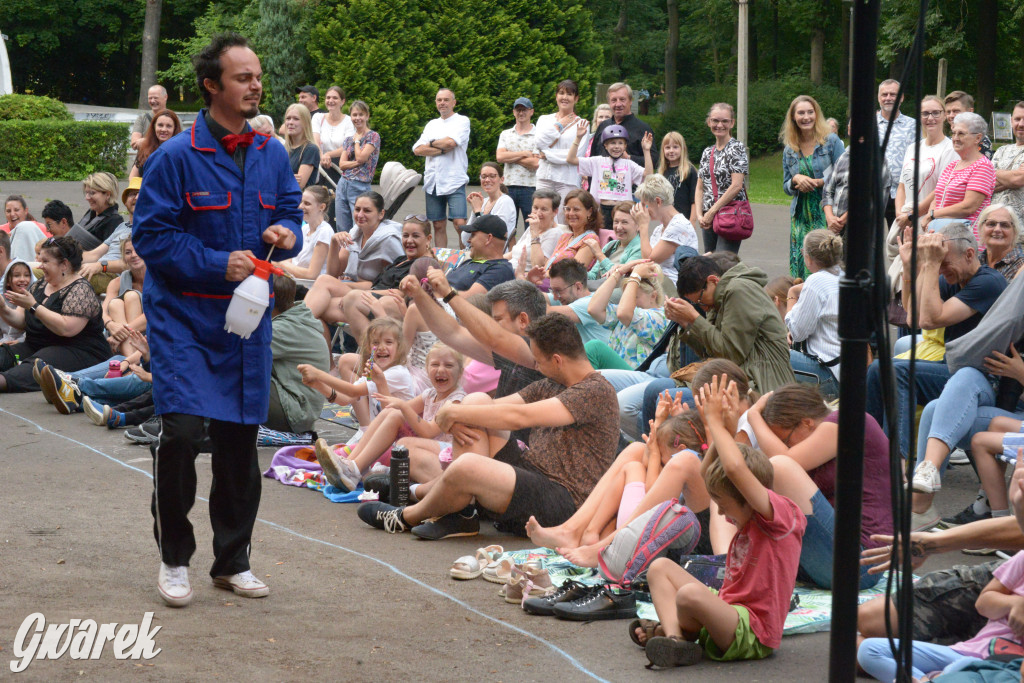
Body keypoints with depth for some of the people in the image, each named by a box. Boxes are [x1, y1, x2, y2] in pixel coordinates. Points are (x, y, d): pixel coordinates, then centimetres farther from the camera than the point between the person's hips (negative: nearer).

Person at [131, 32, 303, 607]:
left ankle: (233, 561, 25)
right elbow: (152, 235, -12)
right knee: (182, 430, -16)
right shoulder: (177, 157, -12)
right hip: (183, 316, -5)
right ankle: (174, 559, 4)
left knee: (241, 440, 10)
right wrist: (218, 264, -19)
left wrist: (287, 233, -9)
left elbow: (291, 211, 15)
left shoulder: (272, 155, 4)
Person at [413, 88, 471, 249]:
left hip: (454, 181, -5)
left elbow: (450, 142, -15)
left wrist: (431, 144, 2)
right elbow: (417, 149, 5)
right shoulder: (432, 124, 18)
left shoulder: (462, 121, 3)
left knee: (460, 224, -15)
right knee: (439, 226, 6)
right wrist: (442, 150, -8)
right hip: (432, 181, 5)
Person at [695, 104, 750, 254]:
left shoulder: (737, 148, -5)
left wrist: (712, 212, -13)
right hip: (708, 220, 7)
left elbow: (736, 185, -14)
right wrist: (700, 215, -2)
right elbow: (700, 188, 14)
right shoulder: (707, 152, 15)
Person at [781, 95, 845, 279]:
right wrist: (796, 179, -5)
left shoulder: (831, 141, 1)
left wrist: (816, 182, -11)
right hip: (801, 216, 4)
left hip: (826, 214, -4)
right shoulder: (789, 150, 12)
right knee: (800, 267, -1)